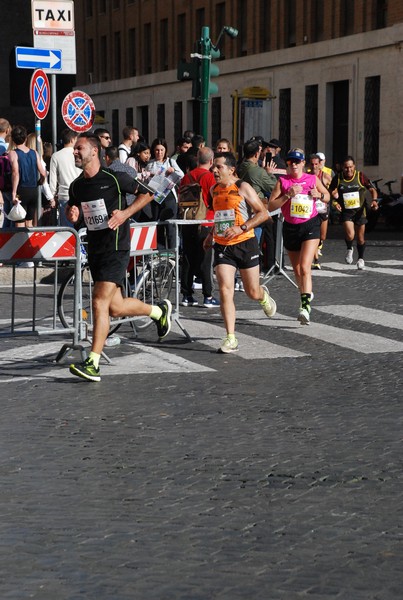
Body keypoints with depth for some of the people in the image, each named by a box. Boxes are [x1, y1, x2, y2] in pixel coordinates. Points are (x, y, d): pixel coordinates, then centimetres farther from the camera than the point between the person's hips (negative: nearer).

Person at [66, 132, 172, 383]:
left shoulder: (115, 178, -10)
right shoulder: (76, 186, 8)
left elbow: (148, 192, -3)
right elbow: (71, 209, 24)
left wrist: (126, 213, -15)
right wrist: (72, 213, -1)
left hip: (116, 249, -7)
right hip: (95, 249, 7)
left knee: (100, 302, -15)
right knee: (116, 307, 11)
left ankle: (93, 364, -13)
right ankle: (159, 310, 39)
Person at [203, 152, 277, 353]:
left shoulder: (243, 188, -9)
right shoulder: (214, 190, 9)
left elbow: (263, 213, -10)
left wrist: (241, 228, -20)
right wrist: (211, 233, 16)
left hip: (245, 244, -4)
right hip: (222, 246, 4)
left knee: (252, 292, 7)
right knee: (225, 291, -12)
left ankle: (263, 296, 47)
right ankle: (231, 339, -11)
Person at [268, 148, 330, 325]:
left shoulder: (312, 179, 2)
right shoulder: (282, 181, -1)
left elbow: (327, 197, 16)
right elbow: (271, 206, -8)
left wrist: (319, 195, -6)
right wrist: (288, 195, -19)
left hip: (310, 225, -2)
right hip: (290, 228, 2)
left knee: (305, 267, -18)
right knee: (297, 270, 14)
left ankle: (305, 307, -24)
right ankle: (306, 294, 39)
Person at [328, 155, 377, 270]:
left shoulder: (360, 176, -8)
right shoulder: (337, 178, -6)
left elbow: (372, 189, -6)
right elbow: (331, 191, 9)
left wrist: (374, 200, -25)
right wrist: (335, 202, -9)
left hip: (360, 210, 1)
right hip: (346, 211, -1)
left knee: (360, 238, 8)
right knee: (350, 235, -19)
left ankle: (361, 259, 32)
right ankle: (349, 250, 16)